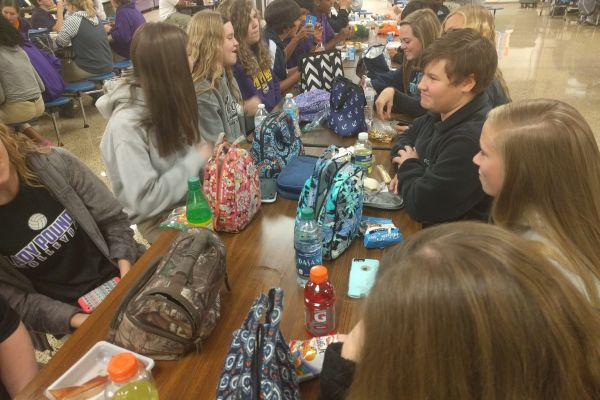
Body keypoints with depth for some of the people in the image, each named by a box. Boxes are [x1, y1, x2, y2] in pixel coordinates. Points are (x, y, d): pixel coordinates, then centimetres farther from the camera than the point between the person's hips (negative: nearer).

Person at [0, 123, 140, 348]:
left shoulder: (55, 163, -10)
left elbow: (113, 220, -4)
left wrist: (128, 276, -16)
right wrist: (77, 320, -21)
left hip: (117, 279, 2)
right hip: (70, 311, -1)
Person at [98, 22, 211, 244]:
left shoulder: (169, 99, -2)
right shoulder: (127, 124, -24)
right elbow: (145, 200, -25)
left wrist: (209, 152, -12)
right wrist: (196, 160, -20)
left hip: (190, 197, 7)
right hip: (157, 217, -6)